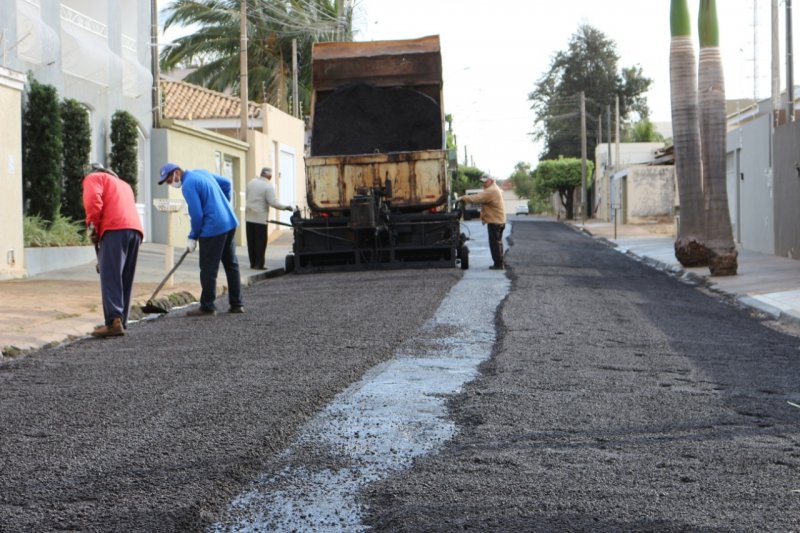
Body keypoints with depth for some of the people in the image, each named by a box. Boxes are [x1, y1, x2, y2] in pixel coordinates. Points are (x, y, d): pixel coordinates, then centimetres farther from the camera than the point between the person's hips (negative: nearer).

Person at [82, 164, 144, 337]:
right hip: (136, 229, 7)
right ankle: (121, 322, 8)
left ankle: (114, 321, -23)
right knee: (125, 279, 10)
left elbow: (93, 200, -5)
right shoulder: (123, 184, 37)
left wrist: (92, 227, 1)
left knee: (110, 277, -11)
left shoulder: (93, 178, 17)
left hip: (115, 229, -7)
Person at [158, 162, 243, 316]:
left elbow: (197, 215, -16)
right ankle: (236, 304, 18)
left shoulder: (188, 184, -14)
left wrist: (193, 238, -5)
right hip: (230, 222, 9)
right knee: (231, 265, 13)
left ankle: (207, 307, 4)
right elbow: (227, 183, 21)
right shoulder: (202, 172, 13)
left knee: (208, 270, -1)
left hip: (213, 229, -9)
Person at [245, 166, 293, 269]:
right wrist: (285, 207, -7)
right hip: (260, 218, -6)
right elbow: (273, 202, -17)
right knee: (260, 242, 1)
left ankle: (253, 263, 15)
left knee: (251, 241, 11)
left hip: (249, 216, 6)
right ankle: (259, 264, 0)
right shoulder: (268, 186, -12)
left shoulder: (251, 182, 7)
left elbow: (247, 196, 13)